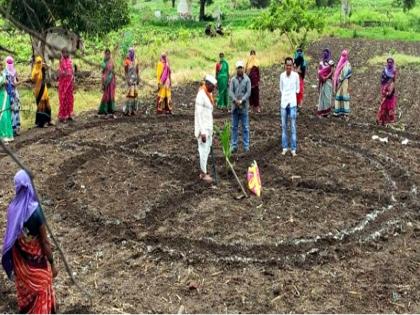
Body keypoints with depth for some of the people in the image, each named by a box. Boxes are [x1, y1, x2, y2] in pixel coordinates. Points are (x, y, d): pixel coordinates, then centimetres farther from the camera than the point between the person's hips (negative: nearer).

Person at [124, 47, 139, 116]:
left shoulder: (135, 60, 13)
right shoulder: (127, 61, -7)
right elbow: (125, 71, -11)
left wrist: (138, 78, 11)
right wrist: (127, 79, -18)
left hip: (135, 77, 7)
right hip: (129, 78, -7)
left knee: (135, 93, 5)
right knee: (130, 93, -12)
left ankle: (133, 109, 10)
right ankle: (127, 110, -10)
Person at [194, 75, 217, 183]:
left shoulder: (209, 94, 9)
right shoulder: (201, 96, -20)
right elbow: (199, 115, -22)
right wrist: (202, 132, -24)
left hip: (208, 127, 9)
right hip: (203, 128, -9)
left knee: (207, 150, 14)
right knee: (204, 150, -1)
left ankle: (203, 172, 23)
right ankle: (203, 174, 10)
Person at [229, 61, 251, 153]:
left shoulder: (247, 79, -2)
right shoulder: (233, 79, 4)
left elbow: (248, 92, -8)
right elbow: (230, 91, -3)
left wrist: (241, 101, -18)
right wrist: (235, 100, -17)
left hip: (244, 107, -2)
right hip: (235, 106, 2)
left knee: (245, 127, 4)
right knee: (234, 127, 8)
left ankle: (246, 146, 11)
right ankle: (234, 145, 15)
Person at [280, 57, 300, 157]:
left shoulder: (296, 75, -4)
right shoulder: (282, 75, 4)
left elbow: (297, 89, 6)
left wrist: (292, 97, 5)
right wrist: (284, 96, 6)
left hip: (293, 103, -3)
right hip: (283, 103, 3)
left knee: (293, 126, -1)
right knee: (284, 126, 8)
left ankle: (293, 149, 4)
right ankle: (285, 147, 16)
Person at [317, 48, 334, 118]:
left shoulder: (330, 62, -4)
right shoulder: (321, 62, 13)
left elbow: (332, 72, -11)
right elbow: (319, 73, 12)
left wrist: (326, 77, -21)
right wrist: (318, 83, 9)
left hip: (328, 81, -6)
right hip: (322, 82, 6)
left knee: (327, 95, -6)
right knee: (322, 96, 6)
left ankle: (326, 111, -2)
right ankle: (321, 111, 9)